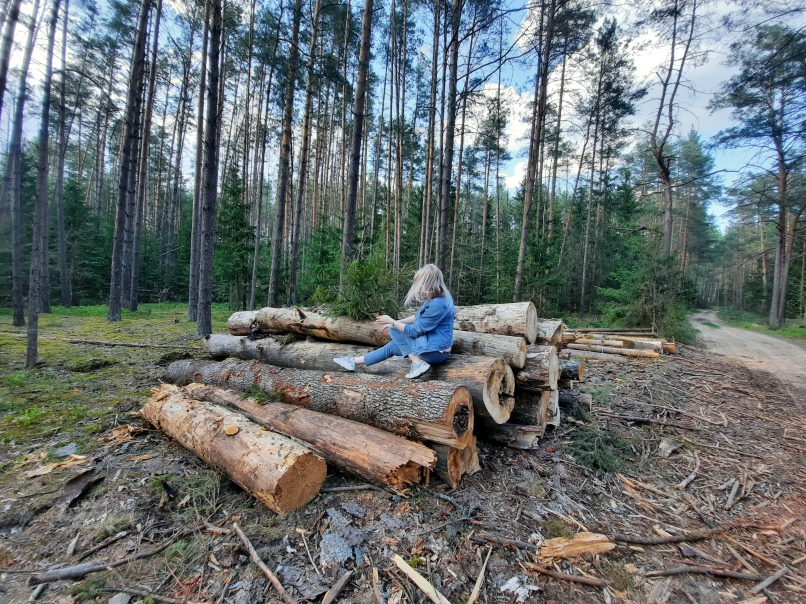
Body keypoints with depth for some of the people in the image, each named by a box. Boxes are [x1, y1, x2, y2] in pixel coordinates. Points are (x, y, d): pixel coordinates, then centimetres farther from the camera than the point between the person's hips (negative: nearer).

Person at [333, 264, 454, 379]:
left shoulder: (437, 304, -27)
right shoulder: (436, 298, 3)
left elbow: (414, 331, -21)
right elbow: (418, 318, 14)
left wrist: (391, 321, -10)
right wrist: (395, 323, 10)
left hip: (435, 352, -9)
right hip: (433, 345, 9)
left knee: (395, 331, -5)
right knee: (392, 346, 13)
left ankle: (417, 363, -9)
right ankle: (353, 361, 21)